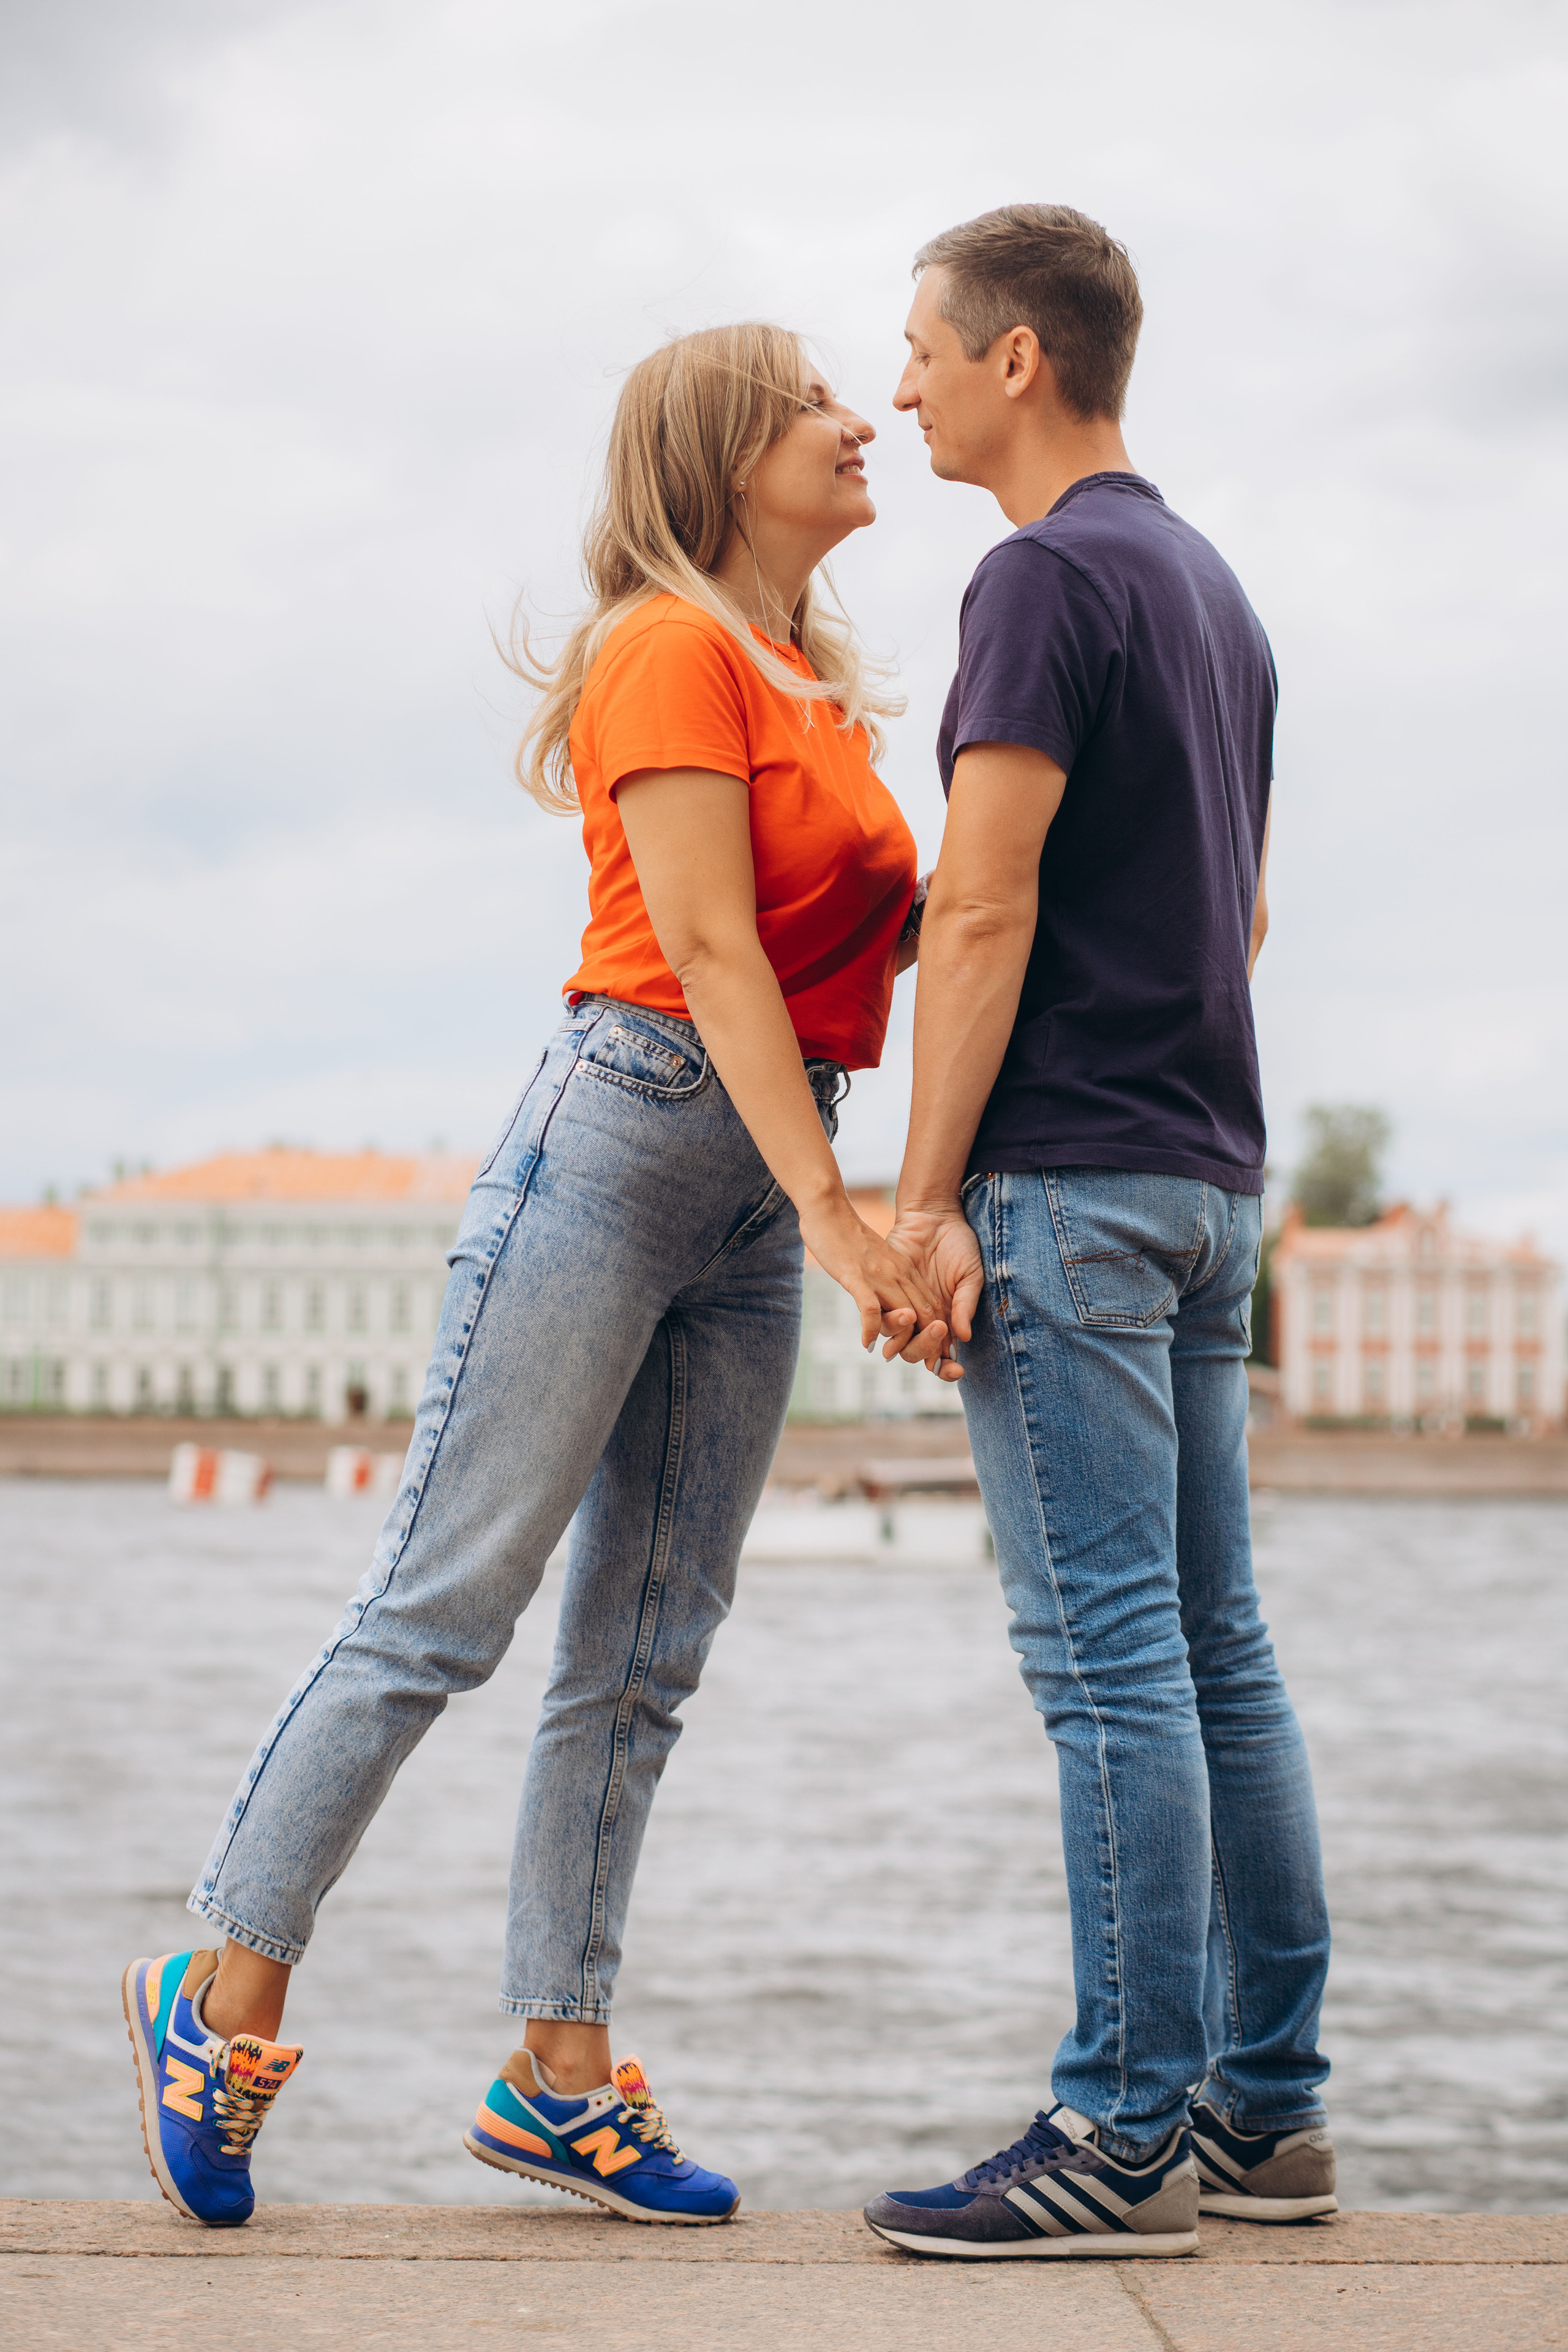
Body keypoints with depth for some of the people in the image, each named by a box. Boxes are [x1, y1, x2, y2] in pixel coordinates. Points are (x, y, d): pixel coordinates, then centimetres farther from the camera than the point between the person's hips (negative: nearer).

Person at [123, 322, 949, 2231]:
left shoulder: (820, 689, 20)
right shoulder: (674, 650, -7)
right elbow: (709, 950, -15)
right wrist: (836, 1214, -21)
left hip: (760, 1183, 8)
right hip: (625, 1132, -8)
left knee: (645, 1657, 6)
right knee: (447, 1605, -6)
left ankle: (558, 2073, 9)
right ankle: (226, 1985, 6)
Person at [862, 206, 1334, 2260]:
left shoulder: (1049, 576, -10)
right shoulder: (1216, 588, 19)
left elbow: (984, 906, -16)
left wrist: (926, 1192, -16)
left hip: (1066, 1183, -9)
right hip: (1211, 1177, 9)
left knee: (1109, 1654, -9)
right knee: (1214, 1647, 9)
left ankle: (1128, 2130, -7)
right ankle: (1266, 2105, 13)